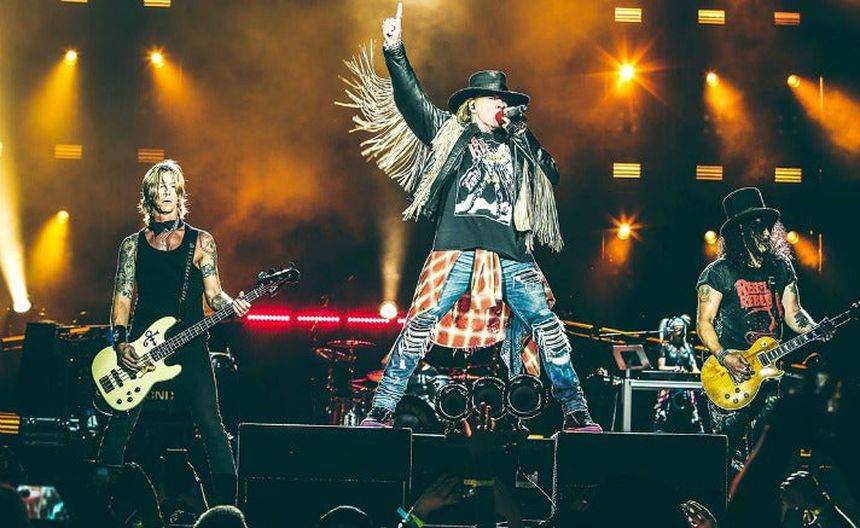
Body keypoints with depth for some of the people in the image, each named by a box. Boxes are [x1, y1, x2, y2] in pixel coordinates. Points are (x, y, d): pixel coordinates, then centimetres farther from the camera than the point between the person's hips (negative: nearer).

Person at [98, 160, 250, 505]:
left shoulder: (200, 242, 7)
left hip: (189, 344, -1)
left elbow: (213, 293, 4)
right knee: (119, 427, 1)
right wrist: (121, 342, -6)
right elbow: (122, 297, 8)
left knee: (211, 426, -7)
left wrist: (230, 305, -19)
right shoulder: (133, 245, 11)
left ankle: (227, 504, -5)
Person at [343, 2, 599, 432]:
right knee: (422, 323, -11)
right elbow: (412, 101, 6)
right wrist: (395, 51, -4)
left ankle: (577, 415, 1)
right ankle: (380, 412, -8)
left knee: (546, 325, -3)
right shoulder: (450, 131, 15)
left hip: (510, 254, 4)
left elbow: (552, 174, 19)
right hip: (458, 247, -3)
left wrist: (523, 134, 12)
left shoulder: (515, 146, 25)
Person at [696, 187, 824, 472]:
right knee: (731, 452, -7)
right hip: (730, 375, -5)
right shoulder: (719, 272, -4)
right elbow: (704, 322, -5)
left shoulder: (781, 269, 11)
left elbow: (793, 312, 11)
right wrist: (723, 356, -19)